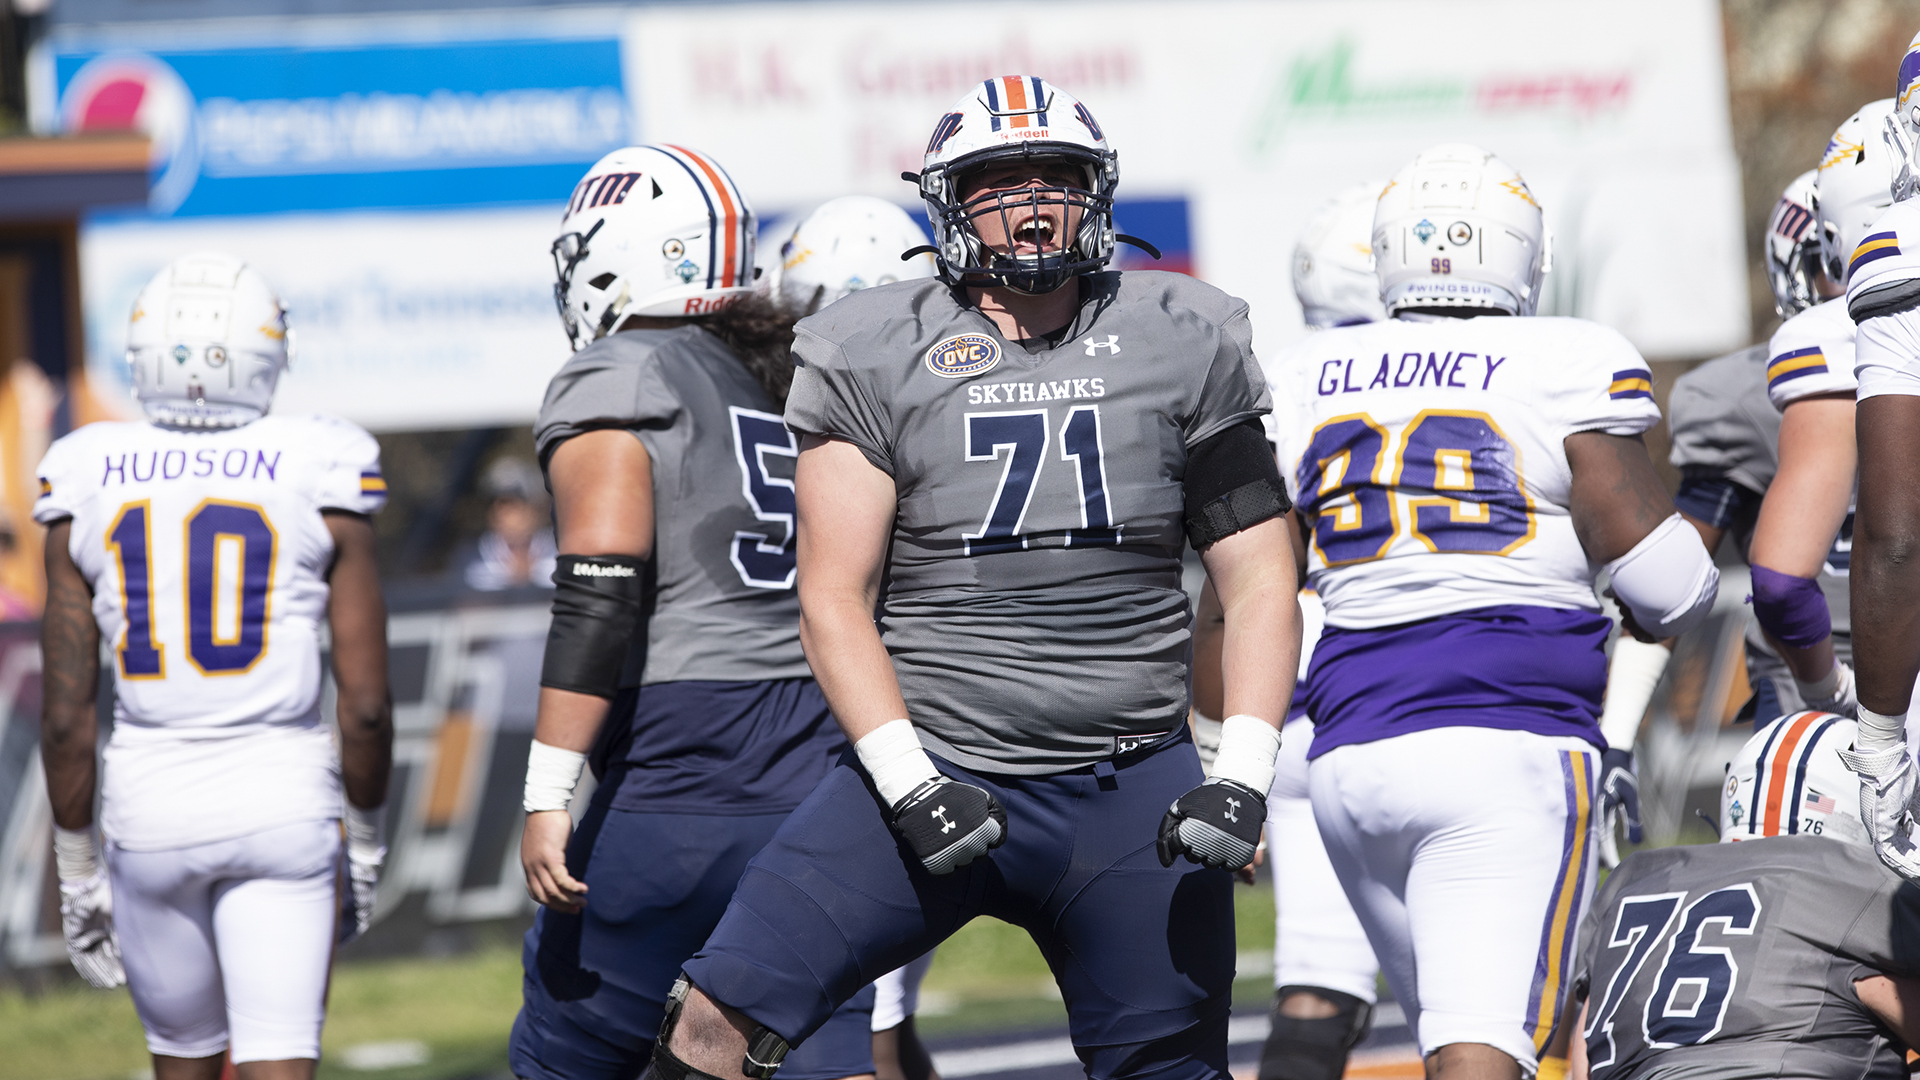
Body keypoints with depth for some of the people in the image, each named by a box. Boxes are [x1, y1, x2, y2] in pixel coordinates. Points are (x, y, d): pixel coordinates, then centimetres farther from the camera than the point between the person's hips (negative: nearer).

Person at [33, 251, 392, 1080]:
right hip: (283, 796, -2)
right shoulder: (318, 477, -5)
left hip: (148, 803, 2)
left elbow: (66, 715, 0)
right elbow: (365, 703, -4)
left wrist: (77, 865, 12)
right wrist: (366, 838, 11)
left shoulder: (88, 489, 0)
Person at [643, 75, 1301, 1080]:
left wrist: (1243, 774, -7)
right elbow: (835, 598, -3)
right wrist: (905, 783, -15)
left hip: (1128, 796, 2)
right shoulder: (875, 357, 0)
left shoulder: (1181, 347, 5)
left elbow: (1258, 580, 6)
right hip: (936, 773, -1)